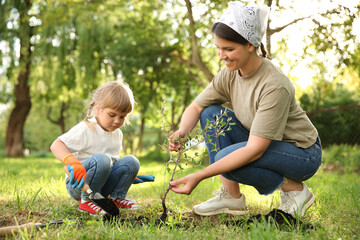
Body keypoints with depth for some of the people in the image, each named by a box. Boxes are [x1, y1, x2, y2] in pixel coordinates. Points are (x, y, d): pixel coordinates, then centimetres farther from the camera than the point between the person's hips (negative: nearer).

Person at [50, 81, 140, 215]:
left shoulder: (117, 134, 11)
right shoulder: (85, 130, -13)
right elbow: (56, 145, -21)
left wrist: (130, 175, 20)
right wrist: (72, 161, -38)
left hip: (103, 184, 6)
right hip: (78, 184, -6)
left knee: (131, 161, -13)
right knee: (101, 159, -35)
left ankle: (116, 198, 2)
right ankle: (86, 201, -18)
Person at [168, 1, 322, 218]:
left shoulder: (275, 85, -31)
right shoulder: (229, 74, -10)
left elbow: (255, 150, -34)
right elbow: (195, 107, -1)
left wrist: (200, 175, -37)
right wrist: (182, 132, -26)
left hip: (302, 153, -7)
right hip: (259, 143, 7)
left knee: (225, 158, -29)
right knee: (211, 114, -12)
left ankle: (294, 188, -6)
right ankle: (231, 196, -7)